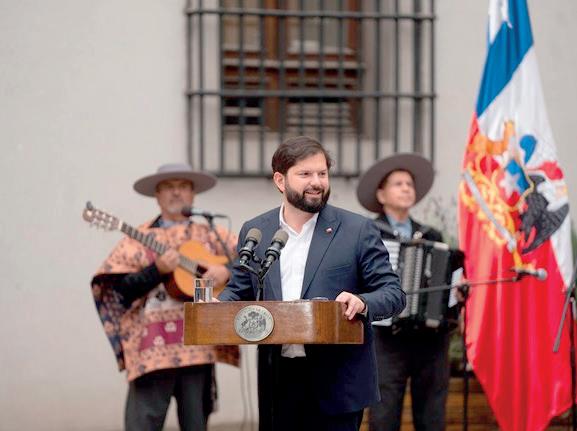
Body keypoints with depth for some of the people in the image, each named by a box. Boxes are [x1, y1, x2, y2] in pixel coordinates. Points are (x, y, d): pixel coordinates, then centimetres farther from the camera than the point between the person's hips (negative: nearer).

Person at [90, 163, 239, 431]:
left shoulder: (211, 236, 14)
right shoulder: (140, 239, 8)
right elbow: (121, 290, -1)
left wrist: (226, 271, -8)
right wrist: (157, 270, -14)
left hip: (198, 345, 2)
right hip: (153, 347, -2)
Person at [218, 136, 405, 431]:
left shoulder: (358, 230, 0)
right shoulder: (254, 232, 9)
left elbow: (393, 293, -1)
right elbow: (238, 290, 17)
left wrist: (363, 303, -23)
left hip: (336, 382, -3)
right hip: (277, 381, 3)